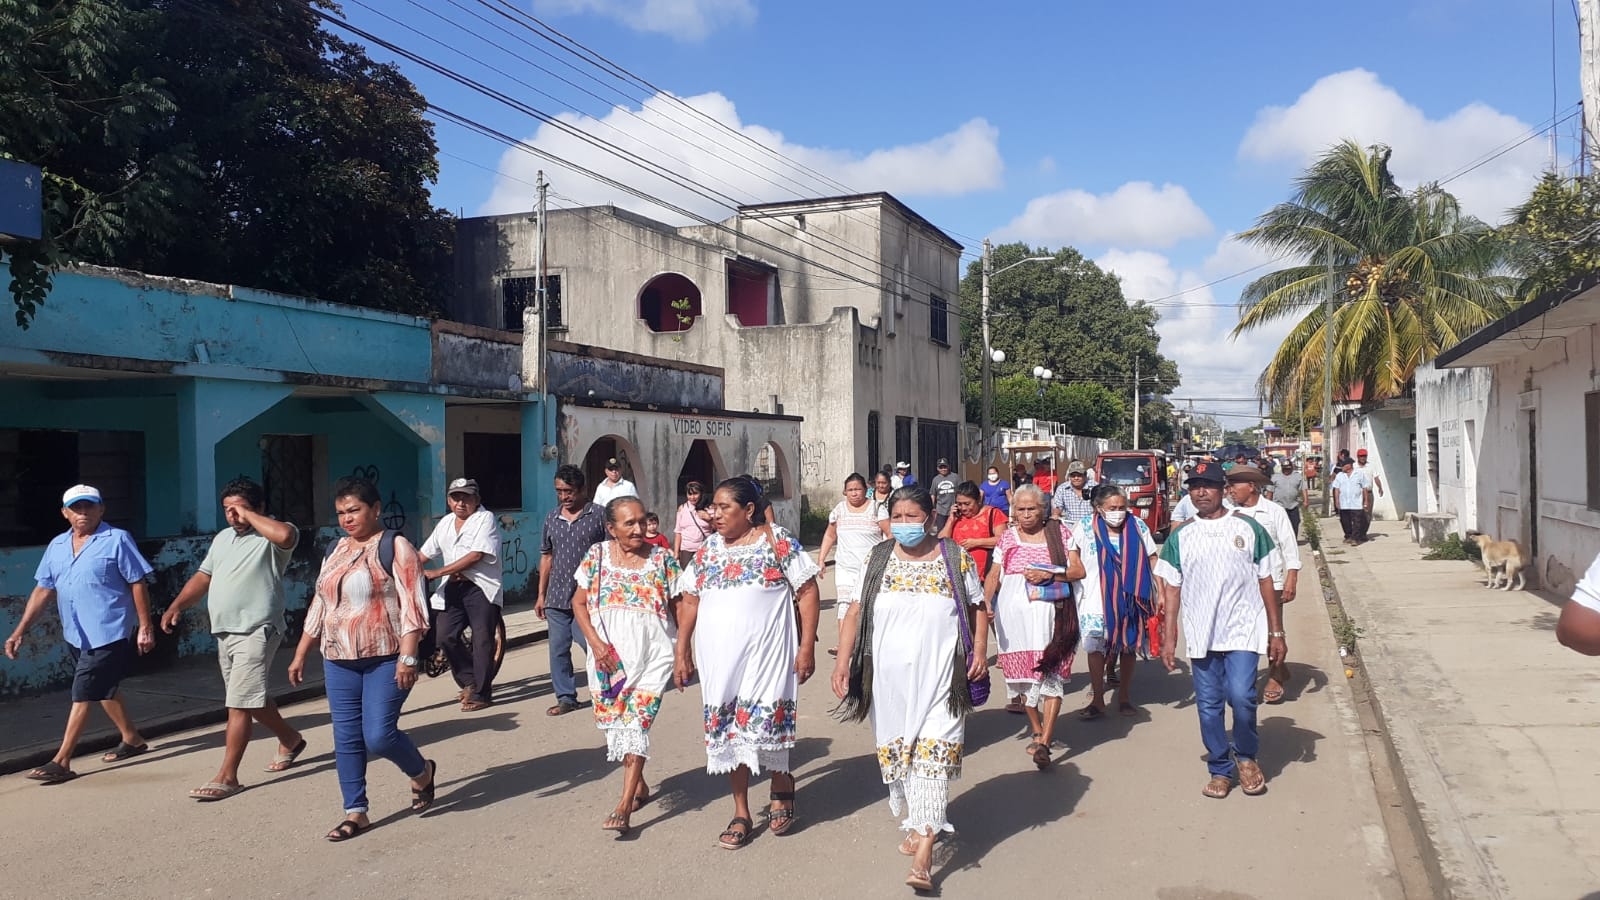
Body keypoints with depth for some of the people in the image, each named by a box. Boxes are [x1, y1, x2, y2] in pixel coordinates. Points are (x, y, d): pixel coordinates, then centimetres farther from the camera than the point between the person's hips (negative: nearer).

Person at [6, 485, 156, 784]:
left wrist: (145, 627, -12)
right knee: (104, 690, 19)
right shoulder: (57, 546, 9)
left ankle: (61, 762, -3)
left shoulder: (117, 540, -9)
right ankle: (132, 739, 35)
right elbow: (43, 590, 12)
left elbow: (138, 584, -9)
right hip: (76, 635, 7)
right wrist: (19, 631, 7)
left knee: (82, 695, -7)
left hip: (109, 634, -7)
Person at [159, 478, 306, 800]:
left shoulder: (270, 537, -10)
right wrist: (176, 606, 8)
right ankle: (291, 739, 39)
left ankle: (227, 777, -4)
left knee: (239, 703, -9)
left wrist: (248, 515, -21)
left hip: (256, 632, -9)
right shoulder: (222, 538, 17)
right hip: (225, 632, 9)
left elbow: (286, 535, -35)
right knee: (253, 697, 19)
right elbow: (202, 577, 22)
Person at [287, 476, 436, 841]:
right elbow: (319, 607, 20)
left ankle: (422, 772, 18)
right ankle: (356, 812, 17)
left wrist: (408, 657, -21)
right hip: (339, 662, 7)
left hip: (385, 660, -7)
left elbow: (412, 606, -14)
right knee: (346, 739, 7)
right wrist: (300, 655, 18)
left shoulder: (394, 547, -8)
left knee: (379, 735, -11)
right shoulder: (336, 551, 13)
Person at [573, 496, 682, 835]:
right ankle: (639, 786, 30)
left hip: (652, 654, -3)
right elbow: (580, 604, 6)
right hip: (609, 656, 3)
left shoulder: (662, 558, -1)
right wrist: (596, 643, -6)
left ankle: (625, 806, -10)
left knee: (637, 721, -10)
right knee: (614, 721, 9)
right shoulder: (597, 555, 3)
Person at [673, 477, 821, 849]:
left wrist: (807, 647, -11)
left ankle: (782, 785, 25)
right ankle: (741, 813, 22)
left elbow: (807, 592, -6)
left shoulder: (777, 541, -5)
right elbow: (690, 601, 13)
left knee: (764, 725, -6)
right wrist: (682, 652, 10)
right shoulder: (708, 549, 9)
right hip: (719, 658, 5)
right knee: (728, 732, 8)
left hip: (765, 653, -4)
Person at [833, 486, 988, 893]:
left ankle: (924, 850, -9)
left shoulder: (955, 558, 3)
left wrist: (980, 650, -3)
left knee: (933, 751, -9)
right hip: (889, 675, 3)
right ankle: (913, 821, 32)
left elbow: (977, 607, 10)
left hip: (939, 675, -2)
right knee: (897, 748, 11)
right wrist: (842, 661, -3)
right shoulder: (877, 560, 6)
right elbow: (855, 613, 5)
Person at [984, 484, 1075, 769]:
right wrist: (985, 604, -7)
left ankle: (1045, 743, -13)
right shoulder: (1007, 538, 11)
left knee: (1051, 673, -10)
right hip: (1014, 613, 3)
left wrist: (1047, 575, -13)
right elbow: (994, 576, 10)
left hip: (1049, 612, -3)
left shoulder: (1060, 533, 5)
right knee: (1023, 671, 8)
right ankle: (1037, 732, 26)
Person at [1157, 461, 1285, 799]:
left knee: (1241, 695, -16)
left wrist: (1276, 633, 4)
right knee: (1209, 705, 6)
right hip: (1200, 634, 2)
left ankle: (1246, 756, 10)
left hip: (1243, 630, -2)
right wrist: (1169, 638, 3)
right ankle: (1220, 770, 22)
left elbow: (1265, 582, 6)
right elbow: (1172, 589, 7)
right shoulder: (1180, 537, 6)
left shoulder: (1248, 528, 3)